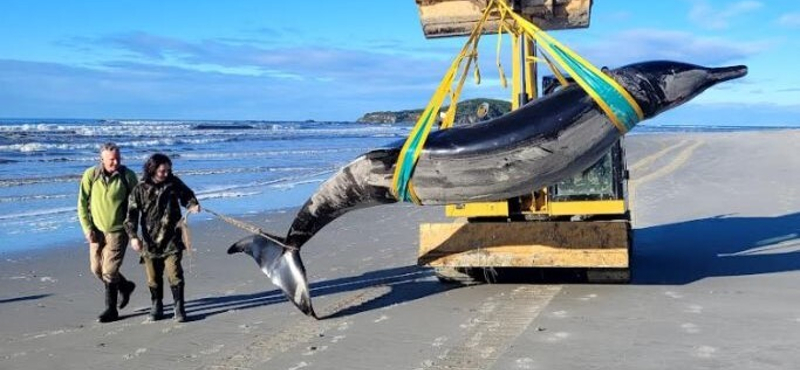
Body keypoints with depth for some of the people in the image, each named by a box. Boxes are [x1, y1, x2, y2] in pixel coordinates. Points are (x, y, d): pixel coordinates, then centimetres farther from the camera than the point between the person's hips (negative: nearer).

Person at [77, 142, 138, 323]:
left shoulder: (128, 176, -9)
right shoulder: (90, 175, -6)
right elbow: (83, 204, -1)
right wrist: (87, 228, -7)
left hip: (118, 230, -3)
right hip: (97, 230, 4)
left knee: (109, 271, -5)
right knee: (96, 269, 13)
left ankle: (111, 310, 10)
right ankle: (125, 286, 37)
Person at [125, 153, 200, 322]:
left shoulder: (174, 183, 0)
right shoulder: (140, 189, -4)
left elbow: (187, 195, 16)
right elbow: (131, 214, -4)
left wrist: (193, 205, -6)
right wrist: (133, 236, -14)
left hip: (171, 239, 0)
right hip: (150, 240, 1)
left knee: (174, 273, -7)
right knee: (153, 277, 10)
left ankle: (179, 307, 3)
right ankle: (156, 306, 27)